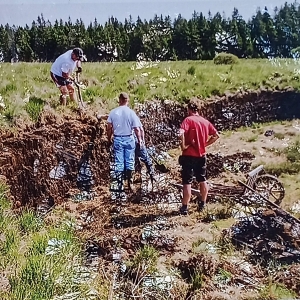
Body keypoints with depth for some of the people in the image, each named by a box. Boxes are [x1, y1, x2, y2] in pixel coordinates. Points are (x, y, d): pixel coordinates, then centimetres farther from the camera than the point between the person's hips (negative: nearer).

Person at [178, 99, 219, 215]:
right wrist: (205, 144, 10)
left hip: (189, 155, -5)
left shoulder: (188, 120, -11)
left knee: (187, 182, -1)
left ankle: (184, 207, 2)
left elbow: (181, 134, -28)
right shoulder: (205, 121, 6)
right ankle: (202, 204, 27)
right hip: (201, 155, 5)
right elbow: (216, 135, 10)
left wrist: (183, 145, -15)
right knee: (202, 180, 18)